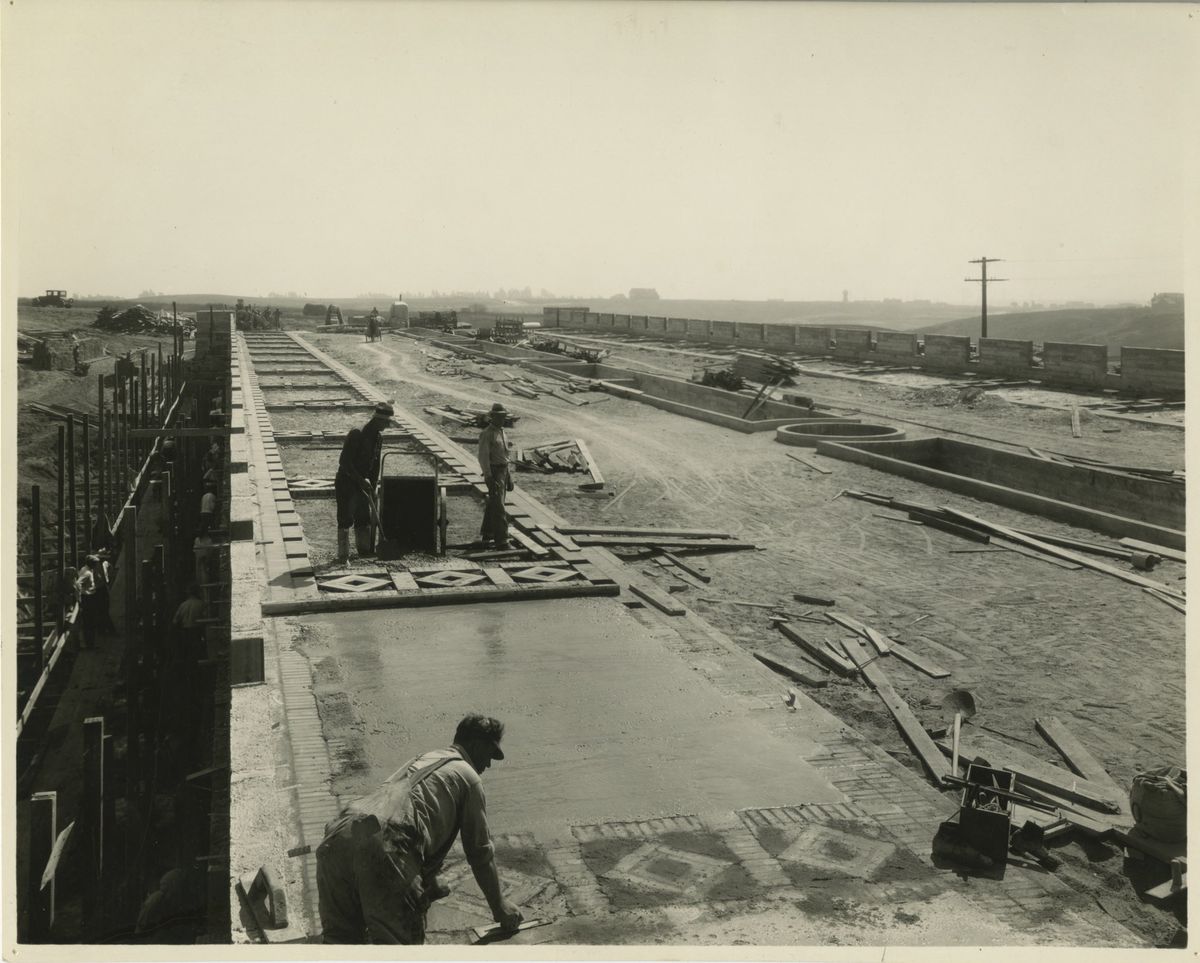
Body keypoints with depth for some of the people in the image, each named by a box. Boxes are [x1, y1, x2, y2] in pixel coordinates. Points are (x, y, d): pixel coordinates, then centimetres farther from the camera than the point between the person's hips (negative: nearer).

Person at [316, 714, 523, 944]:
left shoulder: (422, 760, 37)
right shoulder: (467, 776, 16)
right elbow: (479, 849, 20)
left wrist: (431, 883, 64)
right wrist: (498, 905, 34)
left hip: (338, 837, 7)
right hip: (383, 849, -7)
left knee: (341, 938, 16)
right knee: (400, 940, 0)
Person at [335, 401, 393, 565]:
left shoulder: (378, 437, 5)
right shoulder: (356, 435, -21)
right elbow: (344, 462, -24)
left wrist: (372, 487, 10)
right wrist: (361, 480, -29)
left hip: (362, 484, 7)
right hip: (346, 483, -7)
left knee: (364, 519, 10)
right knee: (345, 519, -3)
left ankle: (364, 549, 23)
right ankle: (343, 556, 4)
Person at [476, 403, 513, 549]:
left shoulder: (501, 432, 14)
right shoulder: (486, 434, -13)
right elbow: (483, 457, -16)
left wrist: (508, 476, 19)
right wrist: (489, 477, -22)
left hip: (503, 471, 8)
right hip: (494, 473, -8)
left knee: (493, 506, 13)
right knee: (498, 507, -9)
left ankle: (486, 537, 21)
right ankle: (501, 540, -7)